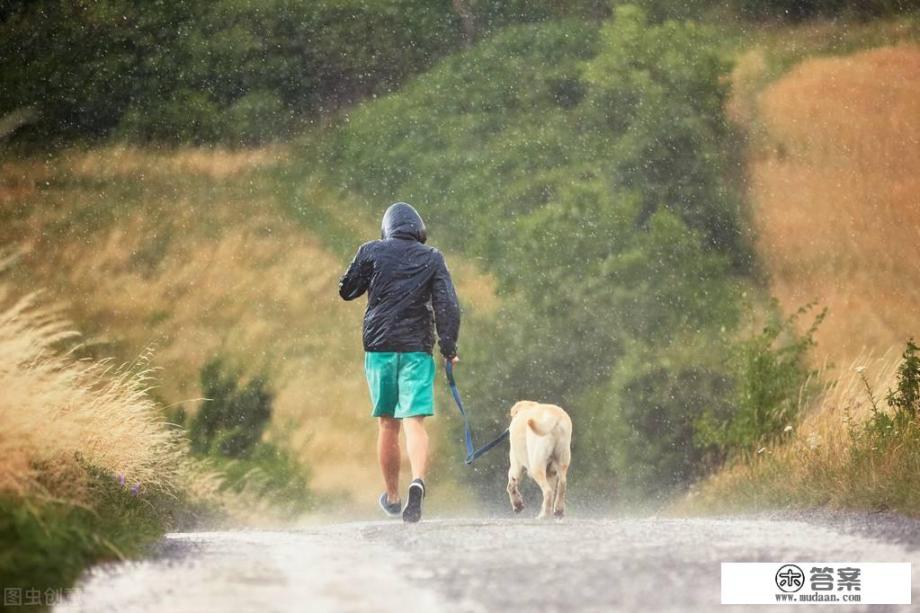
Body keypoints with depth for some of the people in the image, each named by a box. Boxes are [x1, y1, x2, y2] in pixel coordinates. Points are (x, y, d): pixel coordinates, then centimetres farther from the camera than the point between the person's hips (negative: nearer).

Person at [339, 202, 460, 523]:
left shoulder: (371, 252, 3)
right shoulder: (432, 258, 4)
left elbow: (346, 290, 12)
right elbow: (448, 304, -3)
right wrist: (449, 348, -1)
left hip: (379, 347, 1)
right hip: (417, 349, -1)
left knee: (387, 424, 12)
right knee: (414, 421, -8)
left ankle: (392, 497, 24)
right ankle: (418, 481, -33)